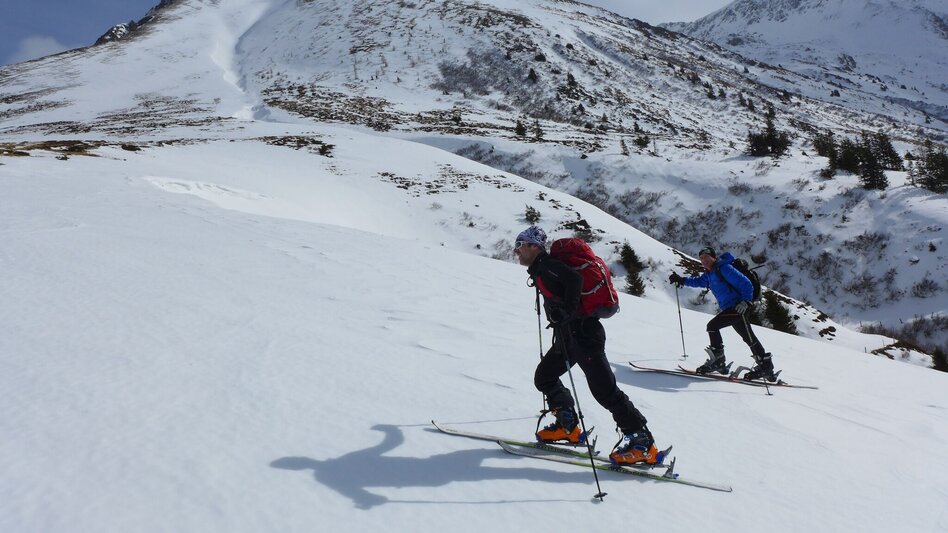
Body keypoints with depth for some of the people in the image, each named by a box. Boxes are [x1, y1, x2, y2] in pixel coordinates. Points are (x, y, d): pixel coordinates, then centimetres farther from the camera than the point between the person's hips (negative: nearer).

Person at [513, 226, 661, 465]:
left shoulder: (547, 265, -12)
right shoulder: (540, 270, 18)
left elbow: (575, 279, -26)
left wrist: (567, 311, -26)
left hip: (583, 333, -11)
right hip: (568, 335, 11)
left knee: (603, 389, -10)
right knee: (544, 376, 17)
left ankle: (642, 443, -5)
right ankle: (568, 427, 25)